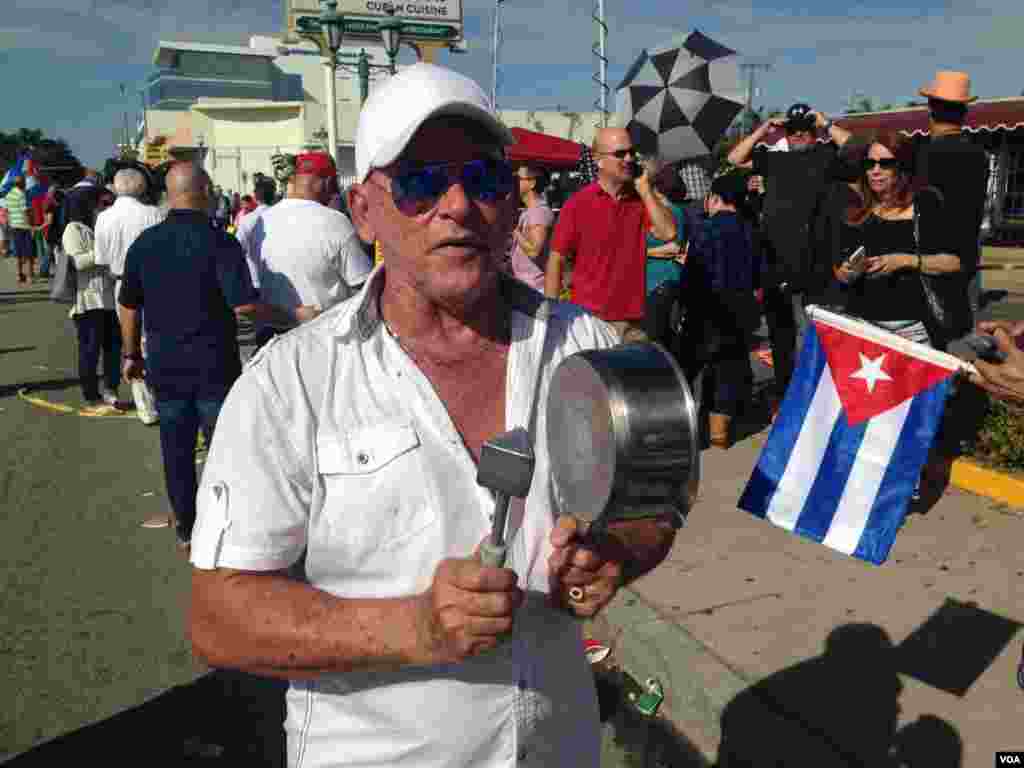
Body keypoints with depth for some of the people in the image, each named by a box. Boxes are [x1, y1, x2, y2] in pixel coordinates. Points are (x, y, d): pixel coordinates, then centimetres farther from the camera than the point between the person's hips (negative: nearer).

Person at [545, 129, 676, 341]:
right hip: (589, 320, -3)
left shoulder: (641, 199, 9)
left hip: (633, 323, 3)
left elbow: (668, 233, -6)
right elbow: (556, 261, -3)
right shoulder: (577, 204, -3)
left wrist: (645, 190, -6)